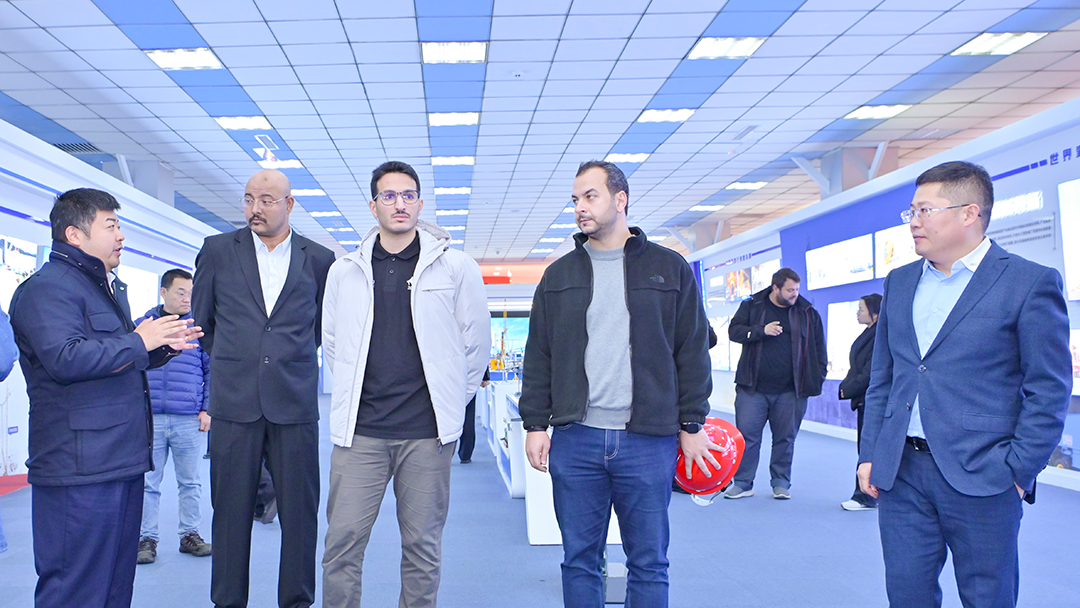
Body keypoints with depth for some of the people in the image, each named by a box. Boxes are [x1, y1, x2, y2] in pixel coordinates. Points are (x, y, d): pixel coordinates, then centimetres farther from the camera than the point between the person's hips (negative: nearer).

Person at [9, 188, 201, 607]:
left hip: (122, 460, 10)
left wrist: (163, 347, 14)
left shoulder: (110, 287, 22)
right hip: (79, 467, -10)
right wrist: (138, 341, -17)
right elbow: (65, 358, -27)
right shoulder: (47, 288, -11)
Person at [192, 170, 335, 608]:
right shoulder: (217, 250, 7)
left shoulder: (319, 259, 5)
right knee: (231, 512, 7)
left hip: (295, 403, 0)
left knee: (300, 513, 4)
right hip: (234, 403, 1)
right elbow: (201, 320, 17)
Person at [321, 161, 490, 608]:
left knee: (423, 545, 8)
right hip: (359, 430, 2)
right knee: (342, 541, 2)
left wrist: (451, 401, 8)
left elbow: (477, 340, 8)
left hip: (426, 433, -1)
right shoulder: (345, 271, 8)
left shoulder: (456, 267, 1)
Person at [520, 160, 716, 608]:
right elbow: (538, 356, 11)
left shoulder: (669, 268, 6)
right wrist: (535, 424, 5)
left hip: (649, 441, -1)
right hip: (575, 439, 2)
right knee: (579, 559, 9)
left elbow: (693, 352, 6)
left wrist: (692, 425, 2)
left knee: (649, 563, 6)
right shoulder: (559, 275, 11)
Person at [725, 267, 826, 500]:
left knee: (785, 438, 7)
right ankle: (742, 483, 10)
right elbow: (734, 331, -3)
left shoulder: (808, 313, 7)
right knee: (746, 435, 0)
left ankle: (781, 483, 21)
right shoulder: (752, 306, 5)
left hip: (790, 392, 1)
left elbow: (819, 348, 12)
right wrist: (761, 331, -17)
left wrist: (818, 377, 5)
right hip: (753, 388, -1)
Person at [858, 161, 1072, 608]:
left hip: (980, 478, -4)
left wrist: (1017, 473, -10)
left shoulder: (1031, 283, -5)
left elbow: (1048, 392, -6)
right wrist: (869, 454, 9)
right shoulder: (899, 282, 12)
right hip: (900, 473, 5)